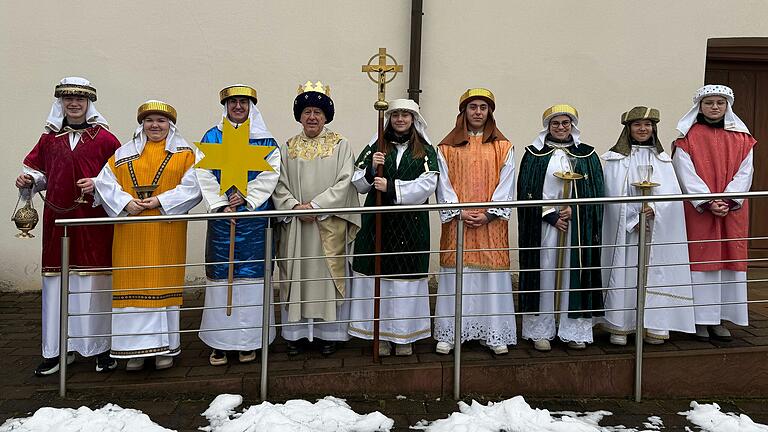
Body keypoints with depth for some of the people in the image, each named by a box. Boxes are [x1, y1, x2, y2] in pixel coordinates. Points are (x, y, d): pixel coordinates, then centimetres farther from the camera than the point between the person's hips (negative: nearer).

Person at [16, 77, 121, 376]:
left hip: (94, 220, -3)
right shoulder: (49, 138, 11)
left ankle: (100, 346, 13)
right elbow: (39, 172, 19)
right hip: (58, 219, 4)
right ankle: (58, 348, 17)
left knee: (95, 281, 1)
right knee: (57, 282, 6)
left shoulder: (104, 137, 1)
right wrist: (28, 180, -1)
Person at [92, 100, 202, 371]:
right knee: (133, 284, 3)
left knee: (164, 283, 2)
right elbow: (105, 182, 6)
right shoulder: (124, 153, 13)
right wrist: (125, 202, -11)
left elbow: (192, 187, -6)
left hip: (167, 233, -2)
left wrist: (160, 201, -15)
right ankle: (136, 348, 12)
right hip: (131, 233, 2)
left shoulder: (185, 153, 6)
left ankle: (165, 347, 11)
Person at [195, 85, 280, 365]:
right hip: (221, 216, 1)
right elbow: (205, 176, 1)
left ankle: (249, 341, 10)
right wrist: (222, 205, -11)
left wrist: (245, 196, -15)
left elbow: (270, 175, -3)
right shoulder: (212, 138, 9)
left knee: (251, 274, 1)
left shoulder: (265, 140, 8)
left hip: (255, 216, 0)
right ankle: (219, 341, 10)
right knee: (220, 274, 1)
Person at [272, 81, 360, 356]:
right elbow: (279, 185, 4)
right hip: (295, 224, 2)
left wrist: (315, 205, -15)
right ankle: (296, 332, 16)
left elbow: (344, 182, -7)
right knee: (296, 274, 6)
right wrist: (294, 206, -14)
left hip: (330, 224, -2)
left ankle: (328, 332, 14)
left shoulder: (340, 145, 3)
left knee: (328, 274, 3)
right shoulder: (288, 148, 10)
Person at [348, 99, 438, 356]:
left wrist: (391, 187, -15)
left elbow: (427, 185, -8)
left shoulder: (426, 150, 6)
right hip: (378, 222, 1)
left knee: (408, 276, 1)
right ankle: (381, 334, 12)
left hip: (411, 224, -1)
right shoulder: (375, 147, 10)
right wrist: (371, 169, -15)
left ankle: (404, 336, 14)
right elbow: (359, 184, 6)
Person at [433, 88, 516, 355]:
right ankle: (448, 334, 9)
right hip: (457, 223, 0)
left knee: (492, 274, 2)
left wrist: (488, 214, -10)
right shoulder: (447, 147, 7)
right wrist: (459, 212, -10)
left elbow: (506, 185, 1)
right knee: (455, 276, 1)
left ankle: (494, 334, 11)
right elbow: (444, 184, 2)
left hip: (492, 225, 0)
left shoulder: (503, 147, 8)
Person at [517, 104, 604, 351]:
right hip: (544, 224, -1)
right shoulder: (534, 154, 5)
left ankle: (574, 330, 14)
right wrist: (551, 216, -9)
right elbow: (527, 191, -1)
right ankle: (541, 331, 9)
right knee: (544, 273, 0)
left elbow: (595, 191, 5)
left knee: (574, 272, 4)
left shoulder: (587, 154, 9)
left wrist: (573, 210, -10)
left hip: (578, 226, 2)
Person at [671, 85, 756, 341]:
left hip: (733, 211, 3)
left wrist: (727, 200, -13)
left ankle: (720, 318, 13)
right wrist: (708, 202, -17)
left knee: (729, 261, 4)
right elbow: (686, 175, -8)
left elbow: (744, 173, 2)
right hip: (697, 211, -3)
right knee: (700, 260, -2)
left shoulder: (741, 138, 10)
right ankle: (700, 319, 5)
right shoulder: (687, 137, 1)